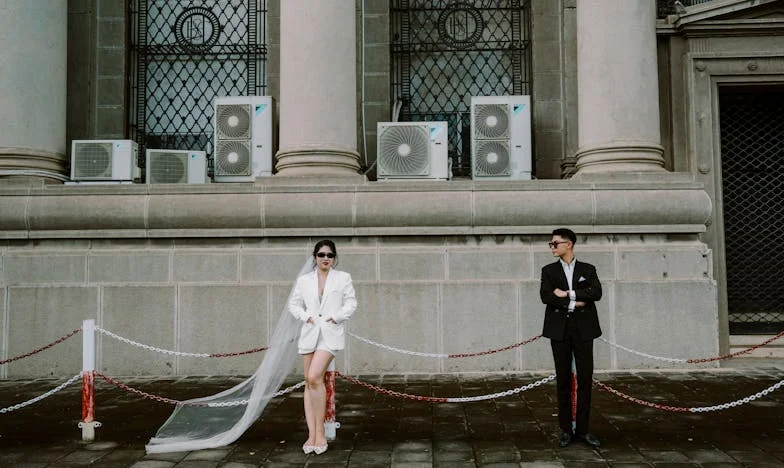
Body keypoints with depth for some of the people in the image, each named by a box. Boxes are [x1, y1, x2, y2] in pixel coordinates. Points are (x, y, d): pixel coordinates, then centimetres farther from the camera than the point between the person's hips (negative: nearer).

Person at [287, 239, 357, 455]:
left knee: (314, 377, -19)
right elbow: (293, 303, 15)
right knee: (309, 382, 3)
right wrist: (304, 316, -2)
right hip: (310, 332, 4)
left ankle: (320, 431, -6)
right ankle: (312, 434, 9)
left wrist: (337, 316, -9)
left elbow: (351, 303, 5)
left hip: (331, 333, -4)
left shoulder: (343, 278, 5)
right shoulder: (304, 280, 10)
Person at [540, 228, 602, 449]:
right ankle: (566, 429, 11)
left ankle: (582, 428, 10)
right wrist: (574, 304, -12)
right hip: (559, 329, 0)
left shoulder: (588, 270, 8)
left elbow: (597, 293, -9)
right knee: (563, 379, 3)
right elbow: (545, 296, -8)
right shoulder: (549, 270, 8)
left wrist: (568, 294, -13)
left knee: (585, 378, 0)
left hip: (583, 329, 0)